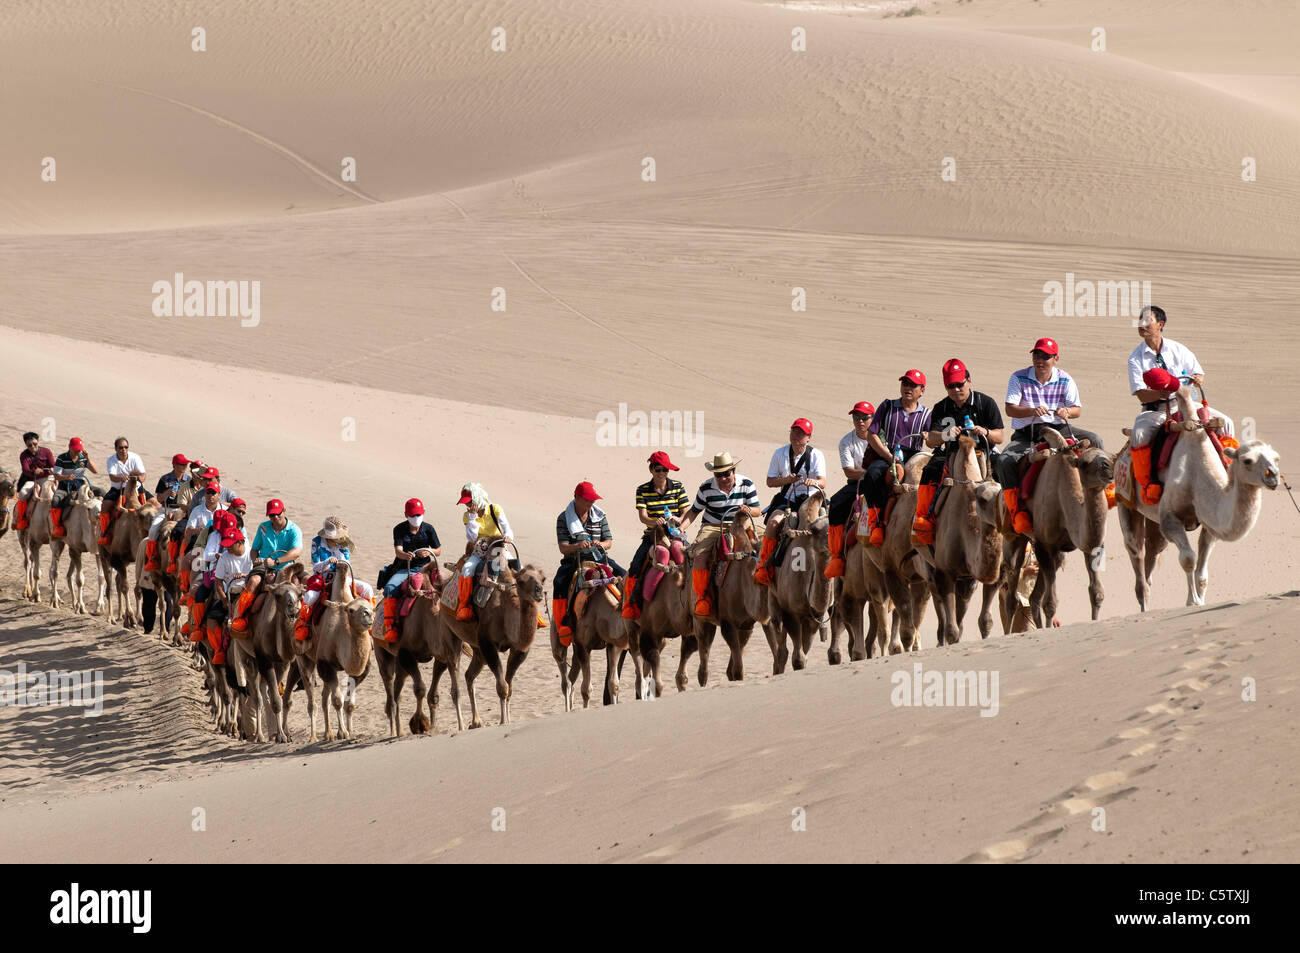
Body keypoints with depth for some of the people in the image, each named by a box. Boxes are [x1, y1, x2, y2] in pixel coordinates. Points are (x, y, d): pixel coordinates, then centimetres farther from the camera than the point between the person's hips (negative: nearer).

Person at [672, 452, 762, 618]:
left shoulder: (746, 484, 1)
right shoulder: (706, 488, 1)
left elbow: (758, 510, 2)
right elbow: (694, 511, 9)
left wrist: (748, 510, -22)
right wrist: (682, 526, -7)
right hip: (712, 528, 0)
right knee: (700, 556, -29)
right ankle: (702, 597, -20)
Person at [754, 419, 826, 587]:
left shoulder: (816, 455, 1)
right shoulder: (780, 453, 7)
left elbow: (823, 482, -10)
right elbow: (770, 481, 7)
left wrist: (814, 482, -35)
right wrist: (787, 480, -12)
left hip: (809, 499, -1)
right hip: (786, 498, 1)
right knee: (773, 522, -27)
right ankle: (764, 563, -16)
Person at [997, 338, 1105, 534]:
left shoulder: (1065, 381, 4)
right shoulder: (1019, 378, -2)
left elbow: (1078, 410, 1)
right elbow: (1009, 408, -10)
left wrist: (1067, 412, -24)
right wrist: (1032, 411, -29)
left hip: (1056, 428, 2)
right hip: (1025, 433, -2)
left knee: (1093, 440, -16)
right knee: (1005, 460, -30)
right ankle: (1015, 510, -27)